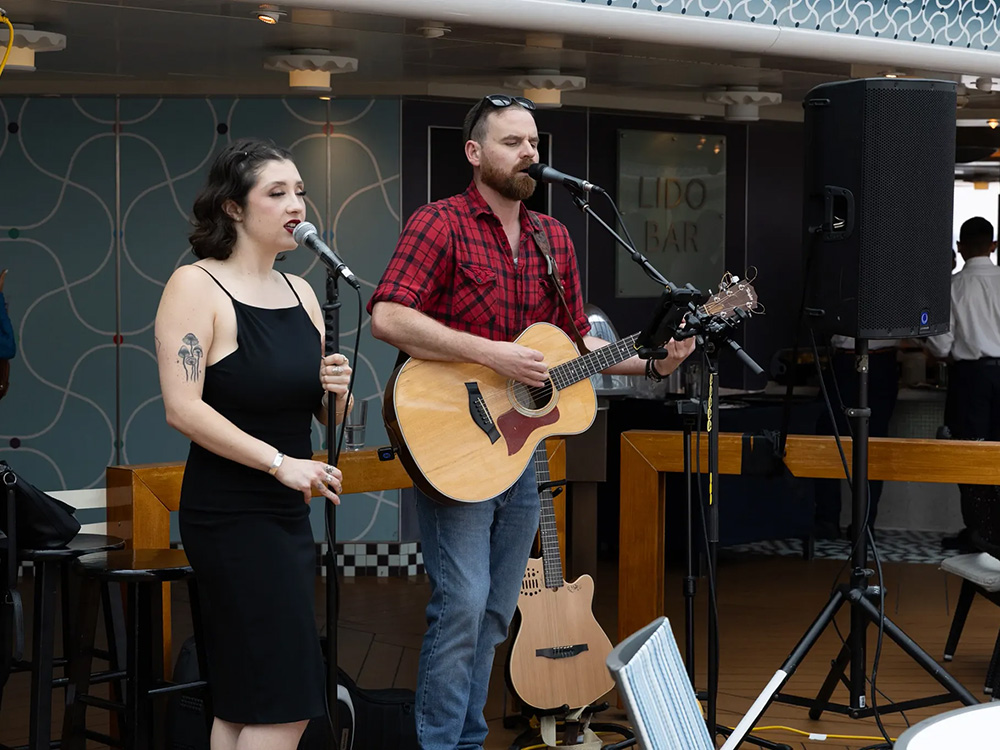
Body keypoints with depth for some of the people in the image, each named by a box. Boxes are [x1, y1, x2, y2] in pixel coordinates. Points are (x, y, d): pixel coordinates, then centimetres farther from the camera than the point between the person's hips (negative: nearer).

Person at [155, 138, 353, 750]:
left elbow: (321, 414, 19)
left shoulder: (300, 292, 13)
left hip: (289, 514, 8)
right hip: (229, 512, -8)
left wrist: (335, 391, -4)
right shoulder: (196, 286, -9)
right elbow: (182, 408, -19)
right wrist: (281, 463, -22)